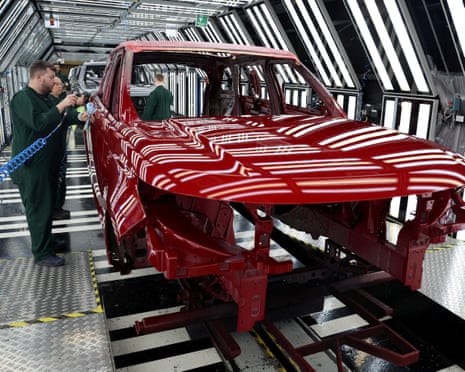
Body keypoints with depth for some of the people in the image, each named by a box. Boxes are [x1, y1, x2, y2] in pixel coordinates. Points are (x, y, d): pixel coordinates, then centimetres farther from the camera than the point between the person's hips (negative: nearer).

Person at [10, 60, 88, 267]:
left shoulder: (47, 98, 15)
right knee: (39, 209, -4)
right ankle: (42, 254, 4)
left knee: (47, 205, 18)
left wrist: (79, 116, -5)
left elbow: (63, 117, 14)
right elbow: (39, 123, -27)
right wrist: (61, 106, -26)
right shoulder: (22, 99, -14)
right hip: (31, 166, -9)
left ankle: (46, 241, 33)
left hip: (48, 164, 9)